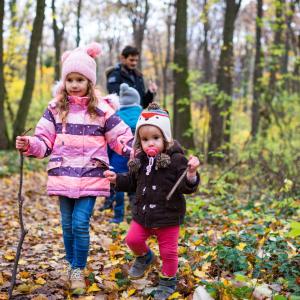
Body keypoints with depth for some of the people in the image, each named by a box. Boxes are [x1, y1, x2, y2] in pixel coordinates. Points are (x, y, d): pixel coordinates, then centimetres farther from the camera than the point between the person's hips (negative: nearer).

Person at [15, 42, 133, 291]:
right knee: (67, 225, 12)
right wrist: (29, 145, -14)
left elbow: (122, 138, 2)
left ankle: (79, 270, 10)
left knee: (81, 224, -8)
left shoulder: (101, 109, -1)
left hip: (90, 176, -3)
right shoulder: (56, 108, 5)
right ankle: (70, 264, 31)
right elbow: (45, 141, 5)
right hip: (63, 175, 3)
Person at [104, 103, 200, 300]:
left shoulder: (176, 159, -16)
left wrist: (191, 174, -38)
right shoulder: (139, 160, 1)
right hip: (143, 213, 5)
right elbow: (133, 182, 17)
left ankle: (168, 281, 30)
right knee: (133, 239, 5)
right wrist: (117, 179, 5)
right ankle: (145, 257, 38)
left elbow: (187, 188, -19)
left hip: (168, 216, -4)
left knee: (168, 251, 6)